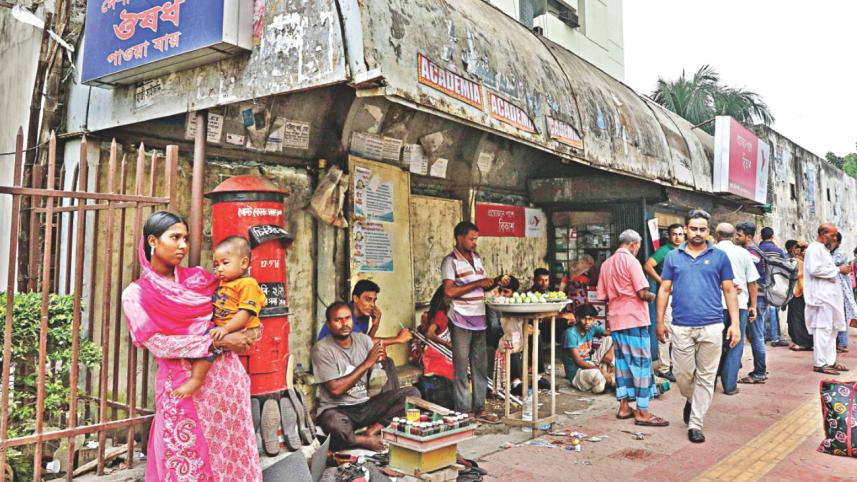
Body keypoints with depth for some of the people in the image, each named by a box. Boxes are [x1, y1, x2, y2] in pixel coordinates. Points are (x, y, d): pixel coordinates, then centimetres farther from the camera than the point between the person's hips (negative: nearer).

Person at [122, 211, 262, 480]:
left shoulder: (199, 279, 10)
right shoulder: (136, 294, 0)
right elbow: (159, 344, -10)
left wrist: (252, 329, -3)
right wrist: (217, 342, -16)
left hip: (226, 377, 4)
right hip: (182, 386, -3)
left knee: (230, 455, 10)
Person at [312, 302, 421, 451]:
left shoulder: (363, 339, 5)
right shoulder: (321, 349, -11)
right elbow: (335, 390, -18)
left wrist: (380, 359, -18)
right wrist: (367, 363, -19)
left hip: (366, 404, 5)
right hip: (337, 409, -5)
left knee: (412, 392, -10)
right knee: (334, 424, -41)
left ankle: (373, 430, -19)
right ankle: (366, 441, -11)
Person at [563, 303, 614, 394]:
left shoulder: (592, 328, -1)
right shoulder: (571, 333, -20)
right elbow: (578, 362, -23)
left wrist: (610, 352, -17)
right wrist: (600, 369, -29)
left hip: (590, 364, 7)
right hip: (576, 373, -7)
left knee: (610, 339, -3)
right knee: (597, 375, -41)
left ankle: (611, 375, -7)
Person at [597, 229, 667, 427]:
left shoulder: (606, 264, 11)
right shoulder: (631, 261, -10)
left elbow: (603, 297, 12)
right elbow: (642, 293, -16)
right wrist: (653, 296, 3)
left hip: (615, 321, 7)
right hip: (634, 320, -7)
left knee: (622, 362, 13)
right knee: (641, 363, -1)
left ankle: (624, 406, 18)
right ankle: (642, 412, 1)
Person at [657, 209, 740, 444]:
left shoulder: (719, 256, 5)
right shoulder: (673, 257, 7)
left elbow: (729, 291, 7)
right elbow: (664, 290, 10)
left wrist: (735, 323, 0)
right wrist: (660, 322, 6)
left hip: (711, 326, 0)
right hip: (681, 327, 1)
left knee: (706, 377, 4)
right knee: (682, 374, 4)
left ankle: (695, 424, 14)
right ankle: (691, 400, 36)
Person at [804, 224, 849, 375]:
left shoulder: (823, 249, 20)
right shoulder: (814, 248, -11)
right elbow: (815, 270, -21)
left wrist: (839, 270, 7)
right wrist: (838, 269, -14)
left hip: (830, 294, 10)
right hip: (821, 295, -10)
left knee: (832, 328, 12)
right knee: (823, 329, -8)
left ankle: (830, 361, 19)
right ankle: (819, 363, -3)